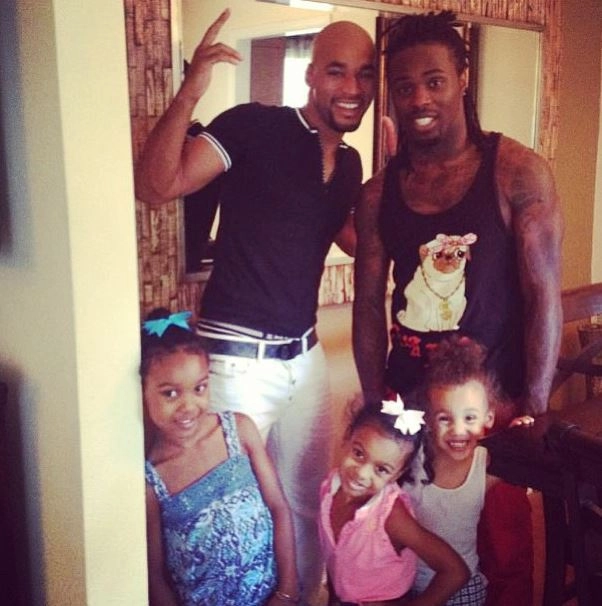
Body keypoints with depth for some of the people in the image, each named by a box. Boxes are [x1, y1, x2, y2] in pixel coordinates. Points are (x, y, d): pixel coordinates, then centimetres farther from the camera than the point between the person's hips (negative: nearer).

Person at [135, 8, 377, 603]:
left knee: (306, 500, 20)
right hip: (238, 356, -7)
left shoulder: (349, 162, 8)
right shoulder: (255, 126, -13)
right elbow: (157, 185, -21)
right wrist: (189, 93, -34)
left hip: (304, 354, 7)